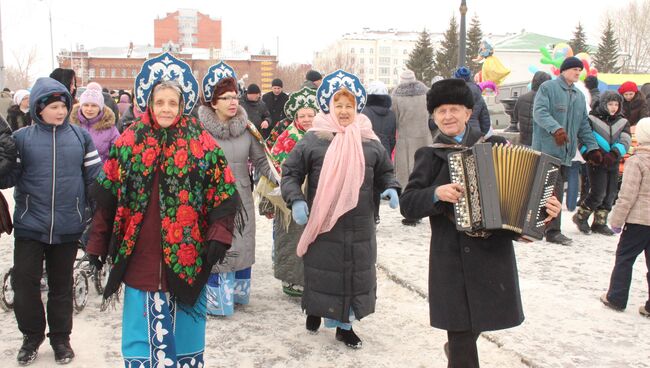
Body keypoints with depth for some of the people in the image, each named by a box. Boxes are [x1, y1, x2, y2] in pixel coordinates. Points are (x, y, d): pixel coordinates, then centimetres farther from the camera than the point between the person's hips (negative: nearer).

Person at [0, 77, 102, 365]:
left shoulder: (80, 136, 0)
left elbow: (95, 177, 3)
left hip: (68, 227, 1)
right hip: (30, 225, 0)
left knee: (61, 285, 13)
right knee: (24, 281, 0)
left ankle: (60, 337, 30)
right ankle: (32, 335, 25)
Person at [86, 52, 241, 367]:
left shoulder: (202, 144, 0)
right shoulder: (128, 142, 4)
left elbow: (223, 195, -1)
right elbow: (106, 198, 7)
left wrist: (219, 236, -13)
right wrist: (97, 244, 6)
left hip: (187, 260, -1)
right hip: (140, 259, 1)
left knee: (185, 334, 13)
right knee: (143, 335, 8)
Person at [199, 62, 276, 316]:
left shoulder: (246, 127, 1)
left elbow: (261, 160, 5)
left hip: (241, 199, 4)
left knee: (242, 247, 13)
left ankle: (238, 292, 34)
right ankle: (216, 301, 19)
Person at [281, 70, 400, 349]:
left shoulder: (370, 142, 6)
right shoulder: (313, 140, -4)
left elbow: (385, 171, 19)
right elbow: (290, 173, 1)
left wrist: (391, 188, -2)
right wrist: (296, 200, -13)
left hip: (359, 226, 3)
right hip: (323, 225, -3)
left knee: (356, 272, 8)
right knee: (323, 271, 6)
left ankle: (344, 324, 24)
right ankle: (316, 310, 34)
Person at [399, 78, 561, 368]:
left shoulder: (495, 145, 5)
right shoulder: (429, 156, 2)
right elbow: (407, 204, -3)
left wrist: (545, 206, -8)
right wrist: (436, 194, -20)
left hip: (495, 248, 2)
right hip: (452, 255, -2)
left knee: (483, 313, 15)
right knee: (461, 325, 1)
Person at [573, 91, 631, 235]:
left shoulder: (622, 122, 10)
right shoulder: (592, 119, -2)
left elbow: (625, 141, -3)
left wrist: (614, 154, -20)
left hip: (613, 163, 5)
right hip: (596, 163, -5)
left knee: (610, 194, 7)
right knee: (598, 193, -11)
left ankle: (599, 223, 20)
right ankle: (580, 217, 9)